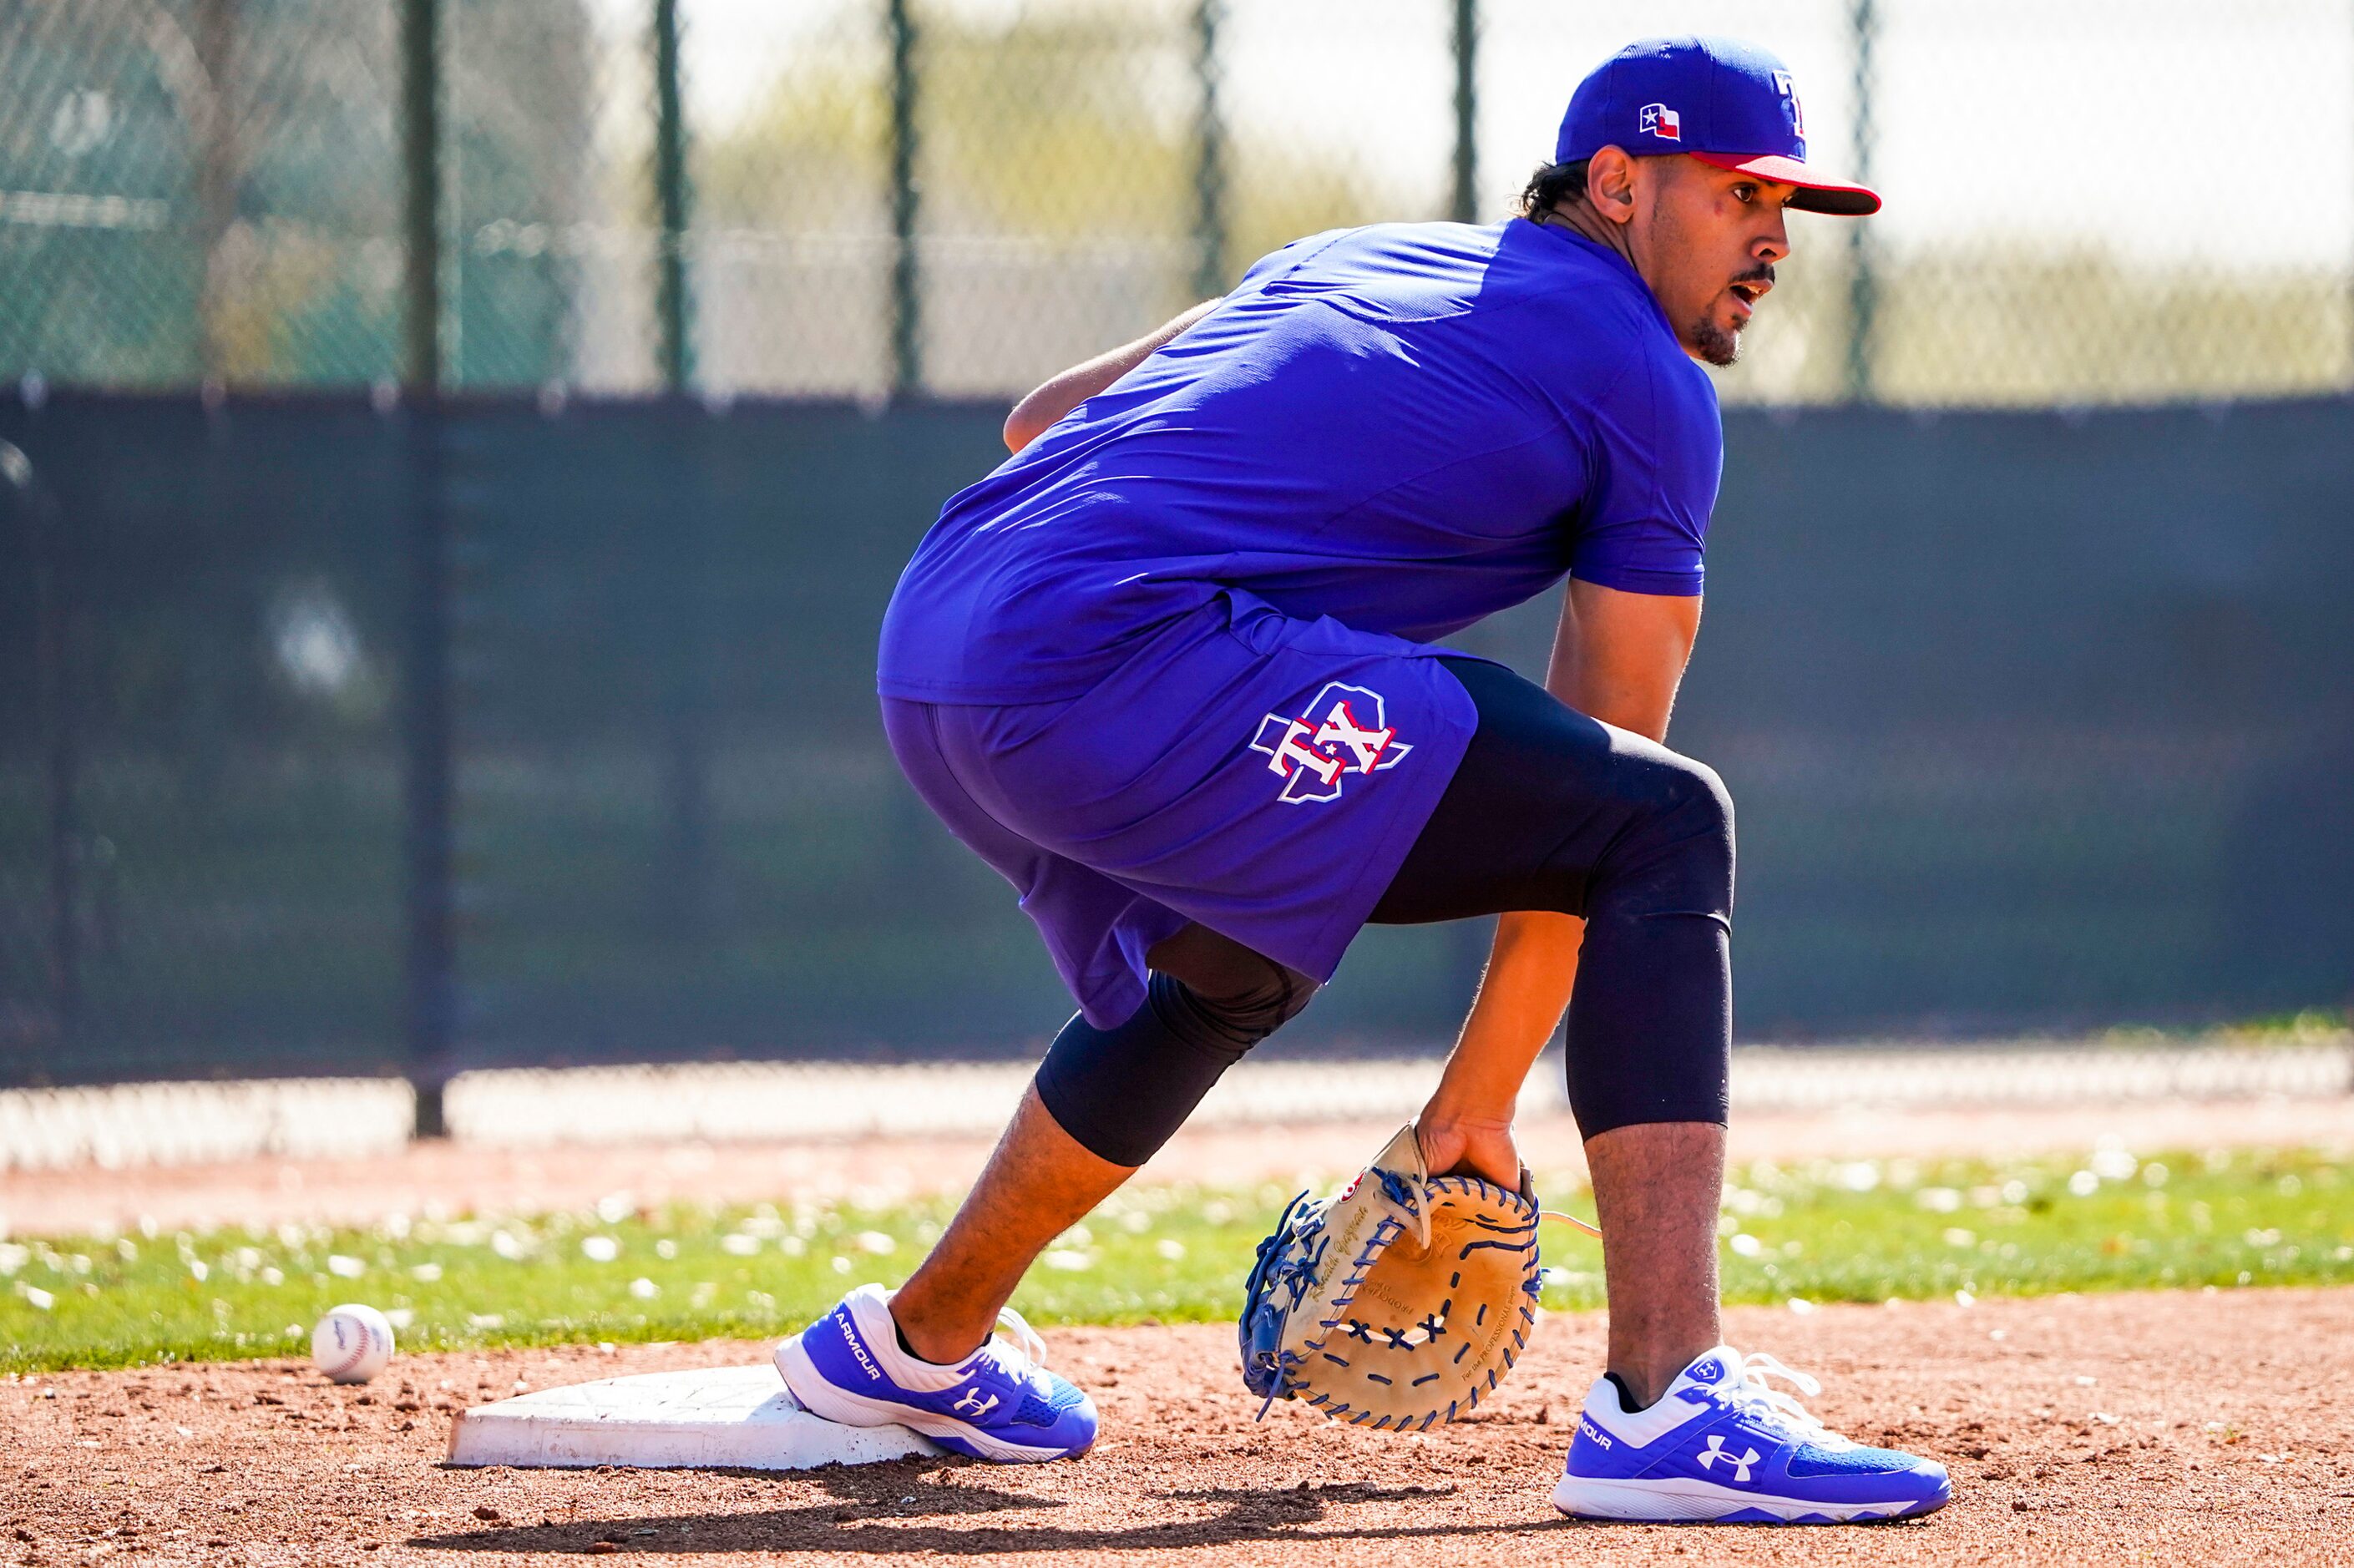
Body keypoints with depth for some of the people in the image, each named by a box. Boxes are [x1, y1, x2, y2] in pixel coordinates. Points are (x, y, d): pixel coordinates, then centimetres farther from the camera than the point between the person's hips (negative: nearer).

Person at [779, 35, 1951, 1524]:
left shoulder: (1357, 259, 29)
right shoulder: (1650, 390, 7)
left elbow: (1042, 417, 33)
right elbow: (1602, 794, 6)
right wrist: (1478, 1102, 10)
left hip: (930, 655, 9)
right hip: (1117, 660, -9)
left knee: (1237, 971, 37)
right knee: (1673, 823, -8)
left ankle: (917, 1345, 51)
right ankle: (1665, 1402, -25)